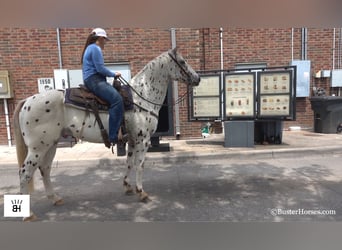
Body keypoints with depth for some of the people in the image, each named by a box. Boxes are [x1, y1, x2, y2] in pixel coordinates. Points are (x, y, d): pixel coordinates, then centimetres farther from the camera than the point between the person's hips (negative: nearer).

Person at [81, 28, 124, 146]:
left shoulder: (90, 48, 25)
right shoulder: (96, 48, -7)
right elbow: (100, 69, -16)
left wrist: (112, 74, 17)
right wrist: (114, 74, -2)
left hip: (92, 80, 11)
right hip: (94, 80, -11)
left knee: (116, 95, 12)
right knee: (117, 99, -26)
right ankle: (113, 136, -30)